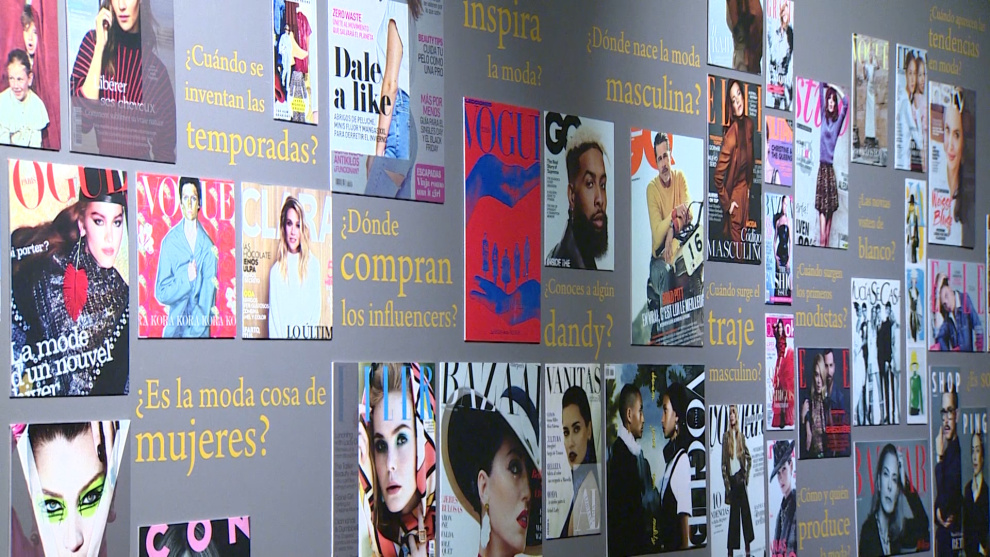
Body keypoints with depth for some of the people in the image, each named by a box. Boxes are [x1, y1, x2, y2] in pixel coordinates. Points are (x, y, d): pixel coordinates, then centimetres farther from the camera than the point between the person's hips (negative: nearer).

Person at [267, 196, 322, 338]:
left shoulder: (313, 264, 7)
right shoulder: (276, 269, 5)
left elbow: (316, 307, 8)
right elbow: (273, 312, 3)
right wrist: (278, 342, -8)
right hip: (281, 336, 0)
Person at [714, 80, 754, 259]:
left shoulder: (749, 124, 0)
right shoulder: (730, 135, -24)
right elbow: (718, 176, -23)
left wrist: (749, 186, 13)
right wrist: (727, 203, -14)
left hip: (746, 192, 7)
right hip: (734, 195, -7)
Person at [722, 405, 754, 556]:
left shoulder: (741, 436, 8)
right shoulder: (725, 437, 0)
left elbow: (749, 458, 15)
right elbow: (723, 463, -2)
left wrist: (747, 475, 4)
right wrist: (727, 484, -7)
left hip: (741, 477, 2)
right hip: (731, 478, -2)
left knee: (746, 511, 1)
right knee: (733, 514, 1)